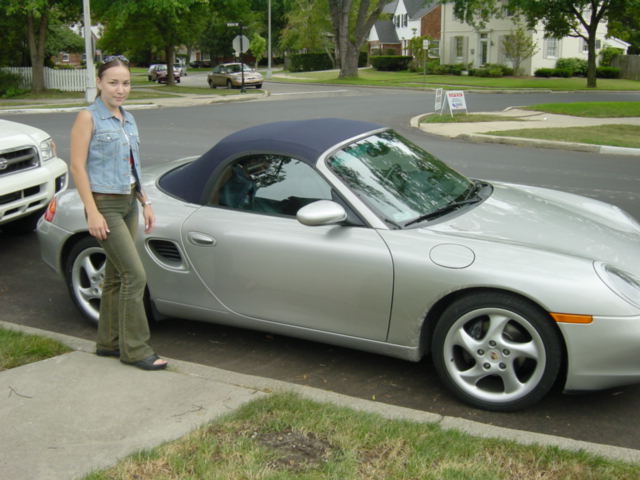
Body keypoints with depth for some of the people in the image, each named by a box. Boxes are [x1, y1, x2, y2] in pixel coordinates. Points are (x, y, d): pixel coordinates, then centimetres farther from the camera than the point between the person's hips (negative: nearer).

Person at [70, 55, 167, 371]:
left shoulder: (128, 120, 12)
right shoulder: (88, 118, -9)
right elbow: (77, 167, -13)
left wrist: (144, 203, 15)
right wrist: (93, 212, -19)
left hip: (128, 203, 8)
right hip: (104, 205, -7)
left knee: (116, 276, 13)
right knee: (135, 275, -11)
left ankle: (108, 342, 24)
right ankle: (135, 349, -2)